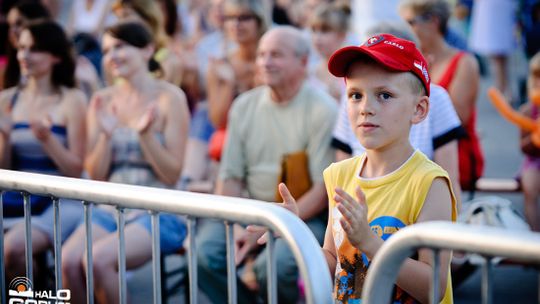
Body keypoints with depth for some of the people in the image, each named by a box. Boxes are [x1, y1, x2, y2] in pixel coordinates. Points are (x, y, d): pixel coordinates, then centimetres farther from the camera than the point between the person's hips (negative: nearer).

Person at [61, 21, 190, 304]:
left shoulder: (169, 98, -5)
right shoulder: (103, 100, 8)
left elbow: (171, 175, -7)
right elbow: (95, 175, 6)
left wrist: (145, 133, -20)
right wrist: (106, 135, -11)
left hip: (159, 212, -4)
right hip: (110, 209, 4)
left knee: (98, 259, -29)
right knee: (68, 260, -25)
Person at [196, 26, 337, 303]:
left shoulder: (322, 110, -8)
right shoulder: (244, 106, 9)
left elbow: (323, 190, -11)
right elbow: (230, 176, 9)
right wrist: (237, 227, -10)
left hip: (306, 215, -5)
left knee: (273, 265, -33)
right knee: (205, 251, -22)